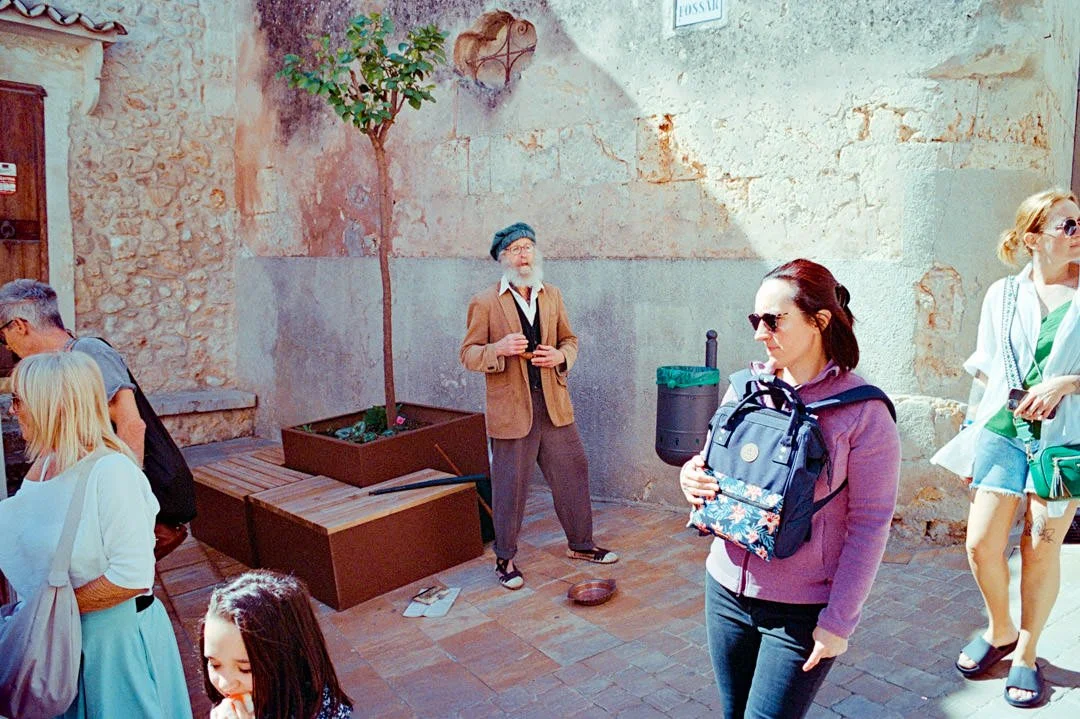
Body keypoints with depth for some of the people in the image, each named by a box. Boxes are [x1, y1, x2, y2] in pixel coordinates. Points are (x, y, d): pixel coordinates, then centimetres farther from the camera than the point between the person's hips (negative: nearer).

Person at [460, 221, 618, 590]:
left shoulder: (552, 295, 9)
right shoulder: (485, 303, -5)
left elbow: (570, 339, 17)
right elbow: (468, 354, -4)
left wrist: (561, 356, -6)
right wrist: (500, 349, -24)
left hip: (554, 404, 5)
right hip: (511, 409, -4)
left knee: (573, 474, 12)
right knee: (509, 486, 5)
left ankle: (580, 544, 32)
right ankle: (505, 559, 22)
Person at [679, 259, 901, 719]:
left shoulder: (863, 411, -14)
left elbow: (869, 523, -12)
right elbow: (712, 466, 12)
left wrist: (839, 621, -12)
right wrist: (693, 478, -11)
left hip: (803, 611, -5)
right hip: (726, 590, 5)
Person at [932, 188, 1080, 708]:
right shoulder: (1002, 295, 7)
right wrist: (973, 436, 9)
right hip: (1002, 431, 2)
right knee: (981, 545, 0)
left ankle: (1026, 653, 24)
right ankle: (1000, 632, 27)